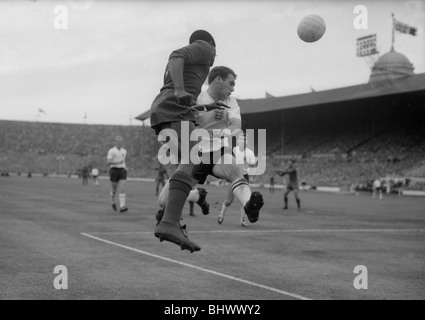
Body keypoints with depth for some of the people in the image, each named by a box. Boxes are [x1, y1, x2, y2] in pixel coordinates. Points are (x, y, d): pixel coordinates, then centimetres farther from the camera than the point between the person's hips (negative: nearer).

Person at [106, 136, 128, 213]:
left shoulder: (124, 151, 14)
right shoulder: (111, 151, -4)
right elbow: (108, 162, -13)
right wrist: (118, 162, -24)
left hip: (122, 171, 4)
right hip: (114, 171, -4)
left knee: (122, 189, -12)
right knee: (114, 189, 8)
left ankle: (122, 207, -21)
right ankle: (113, 202, 37)